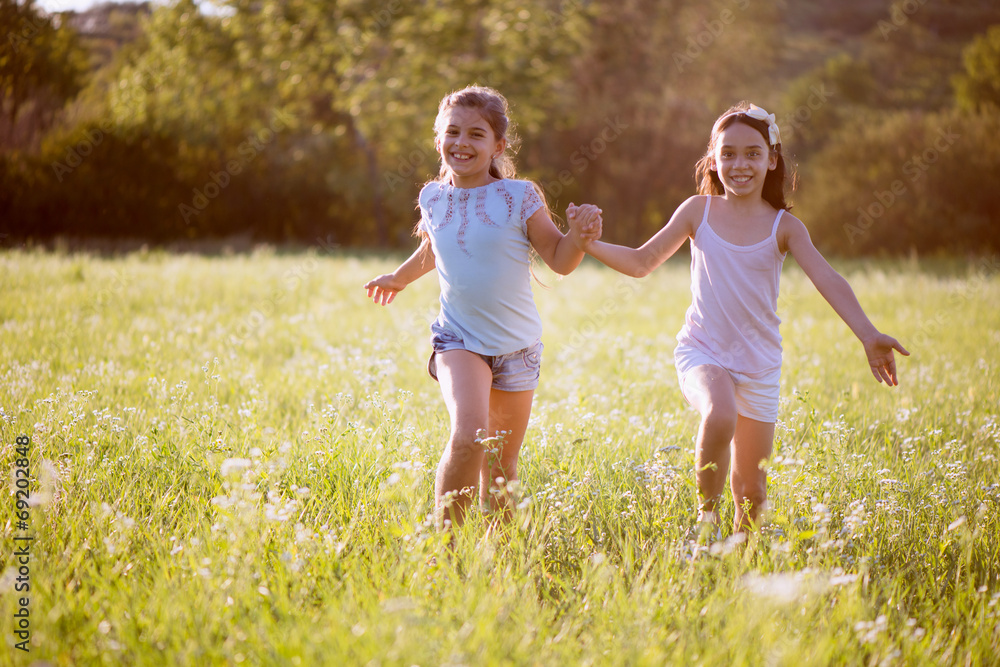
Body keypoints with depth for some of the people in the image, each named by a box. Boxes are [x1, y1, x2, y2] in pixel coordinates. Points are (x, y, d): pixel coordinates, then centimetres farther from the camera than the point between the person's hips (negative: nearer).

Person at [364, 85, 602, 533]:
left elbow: (560, 261, -4)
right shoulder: (434, 198, 2)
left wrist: (579, 234, -24)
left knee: (501, 464, 9)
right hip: (459, 339, 0)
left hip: (516, 345, 0)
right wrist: (399, 278, 39)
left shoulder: (519, 197, -7)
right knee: (468, 435, -26)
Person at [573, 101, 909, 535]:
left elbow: (828, 281, -17)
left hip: (758, 363, 1)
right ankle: (706, 511, -11)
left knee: (751, 491, 6)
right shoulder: (698, 211, 0)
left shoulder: (783, 226, -3)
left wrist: (868, 335, -32)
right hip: (702, 352, -1)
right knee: (719, 417, -35)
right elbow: (641, 262, 7)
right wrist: (589, 244, -8)